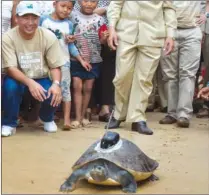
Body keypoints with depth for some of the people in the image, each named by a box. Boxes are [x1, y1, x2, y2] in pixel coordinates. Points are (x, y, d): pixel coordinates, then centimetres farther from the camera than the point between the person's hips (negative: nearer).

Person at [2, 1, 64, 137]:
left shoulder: (49, 37, -13)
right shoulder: (7, 38, -18)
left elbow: (55, 66, -8)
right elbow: (10, 68, -21)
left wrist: (56, 84, -30)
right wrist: (30, 83, -39)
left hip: (42, 79, 1)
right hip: (19, 79, -1)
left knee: (54, 95, -28)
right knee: (10, 85, -34)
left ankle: (47, 119, 10)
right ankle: (9, 123, -7)